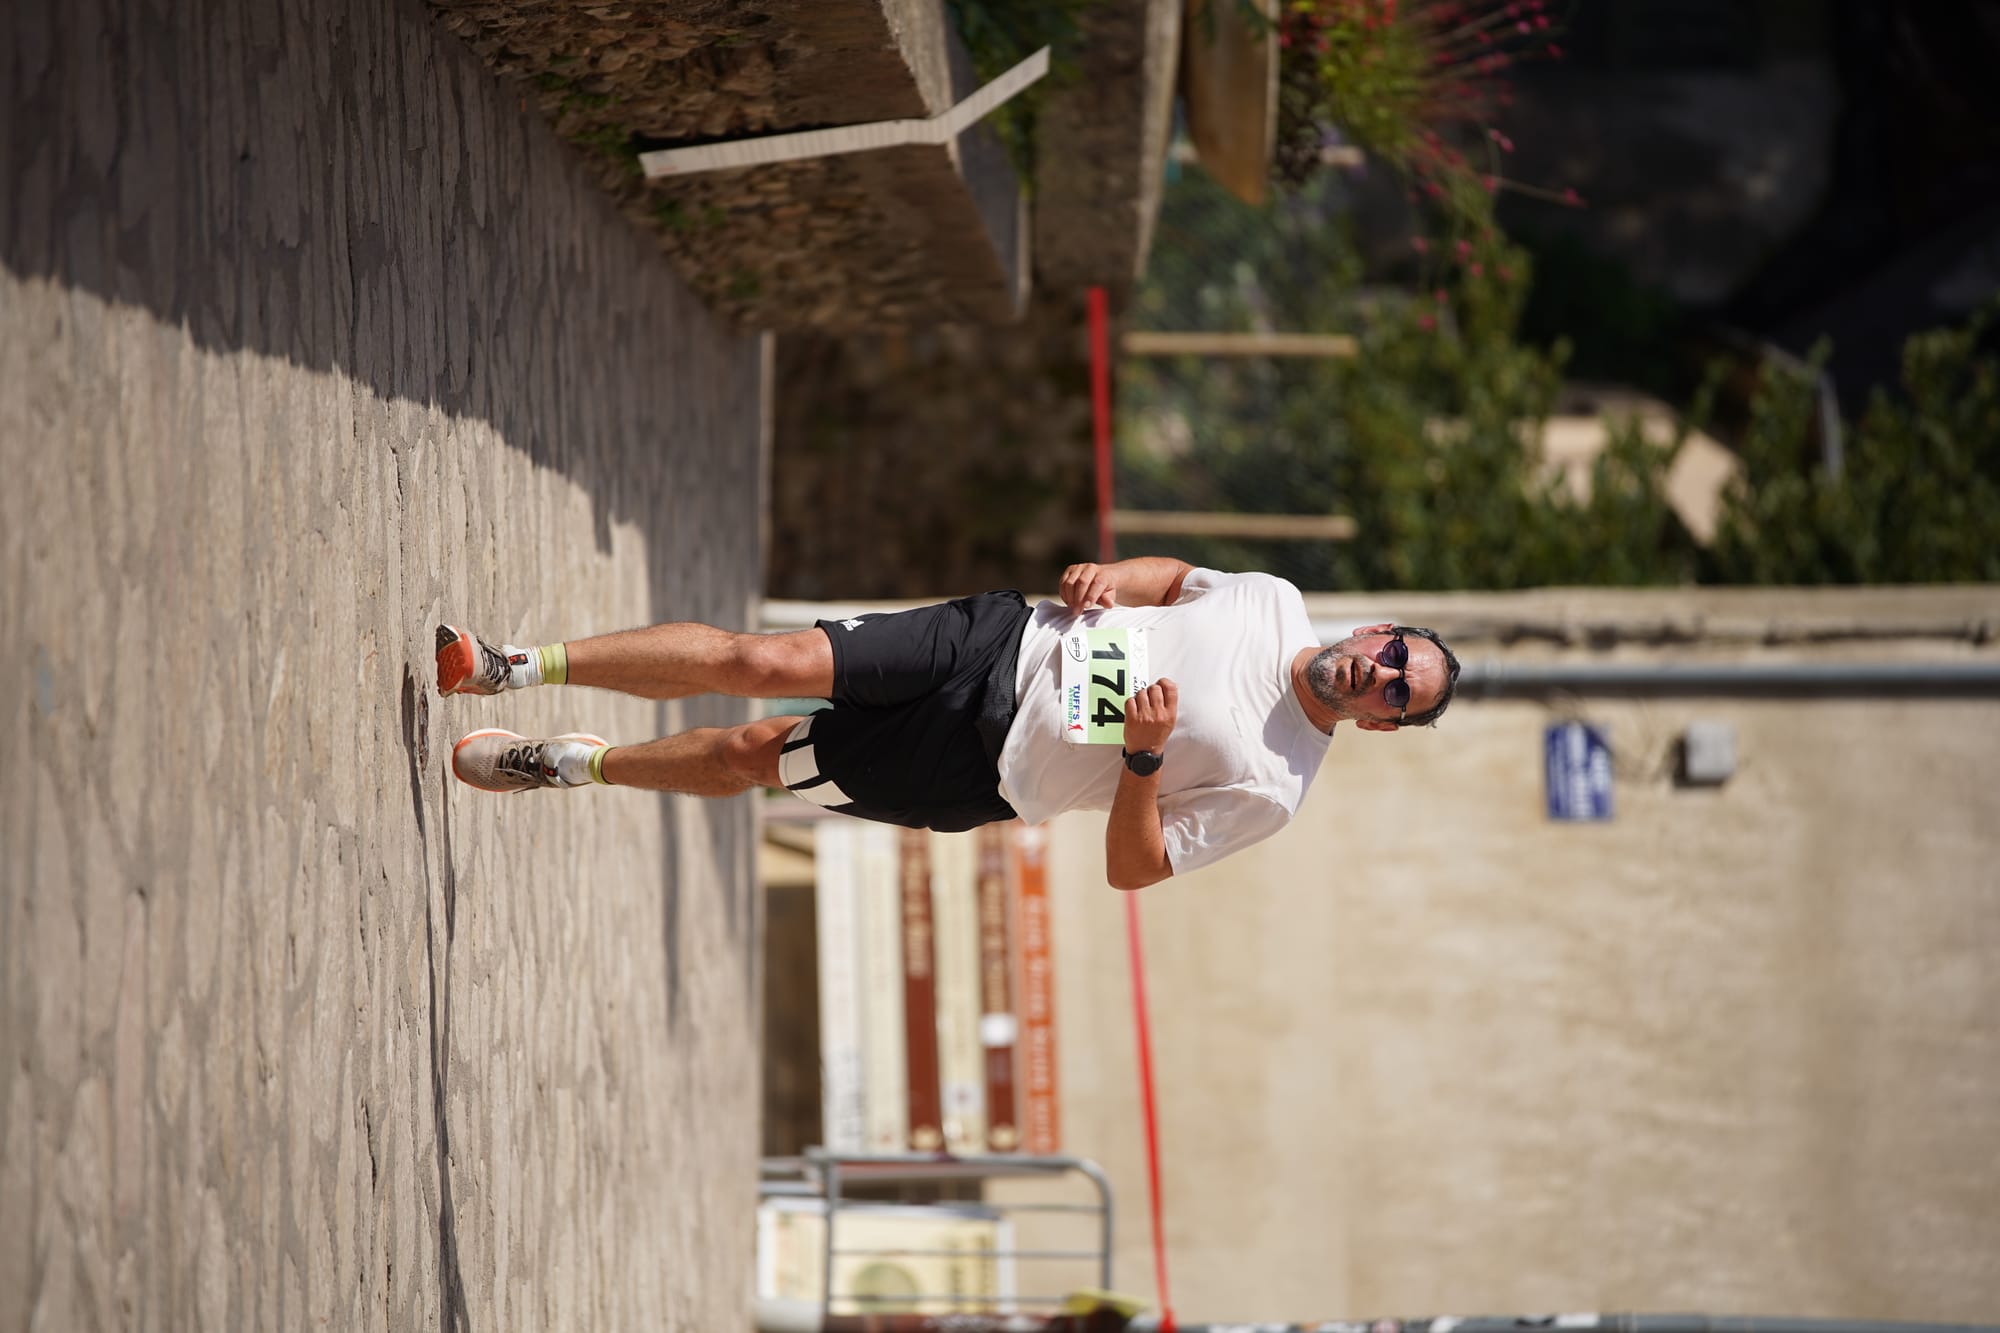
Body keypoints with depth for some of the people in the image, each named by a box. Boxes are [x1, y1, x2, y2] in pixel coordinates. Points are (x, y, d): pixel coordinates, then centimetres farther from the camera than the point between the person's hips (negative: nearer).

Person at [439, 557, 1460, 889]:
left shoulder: (1270, 793, -10)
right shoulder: (1276, 605, 1)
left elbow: (1132, 867, -9)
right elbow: (1171, 576, 19)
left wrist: (1146, 758, -26)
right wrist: (1109, 579, -4)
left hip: (979, 772, -2)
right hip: (1004, 640, 3)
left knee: (748, 755, -4)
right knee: (757, 663, -11)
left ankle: (571, 765, 18)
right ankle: (514, 668, -2)